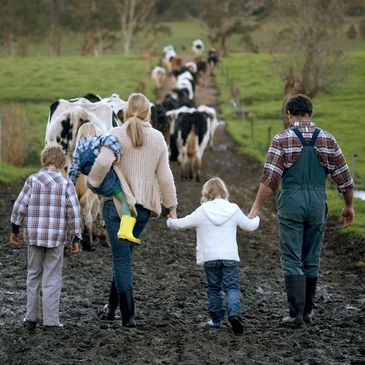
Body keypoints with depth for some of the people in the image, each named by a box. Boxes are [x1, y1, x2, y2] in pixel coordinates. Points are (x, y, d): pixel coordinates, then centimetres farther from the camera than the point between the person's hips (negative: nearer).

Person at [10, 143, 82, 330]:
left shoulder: (32, 180, -2)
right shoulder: (66, 183, -4)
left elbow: (19, 207, -3)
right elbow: (74, 212, -6)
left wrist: (14, 230, 10)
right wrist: (76, 239, 2)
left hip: (34, 237, 1)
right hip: (57, 238, -1)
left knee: (34, 275, 15)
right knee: (52, 278, 4)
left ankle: (31, 318, 19)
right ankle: (51, 320, 2)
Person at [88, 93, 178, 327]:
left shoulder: (117, 134, -7)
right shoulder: (158, 138, 3)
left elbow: (103, 162, -22)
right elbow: (164, 175, 5)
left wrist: (93, 182, -4)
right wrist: (172, 205, 13)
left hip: (118, 202, -3)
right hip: (145, 205, 4)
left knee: (122, 258, 1)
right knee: (125, 254, 19)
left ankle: (128, 315, -1)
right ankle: (112, 306, 24)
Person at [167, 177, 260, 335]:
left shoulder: (201, 212, -3)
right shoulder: (234, 211, 2)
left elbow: (181, 223, 1)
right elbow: (250, 226, 14)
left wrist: (170, 222, 23)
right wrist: (256, 219, 38)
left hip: (210, 258, 0)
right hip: (230, 257, 0)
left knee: (213, 288, 14)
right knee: (232, 288, 0)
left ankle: (216, 318, 16)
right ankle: (234, 313, -23)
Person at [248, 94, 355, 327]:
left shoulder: (282, 139, -4)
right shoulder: (327, 140, 4)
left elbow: (270, 179, -11)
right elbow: (344, 178, 6)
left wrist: (257, 208, -8)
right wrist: (349, 206, 18)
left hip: (291, 202, -3)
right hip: (317, 202, 3)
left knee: (292, 260, 1)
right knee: (312, 260, 14)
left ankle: (296, 313, -5)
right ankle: (308, 311, 20)